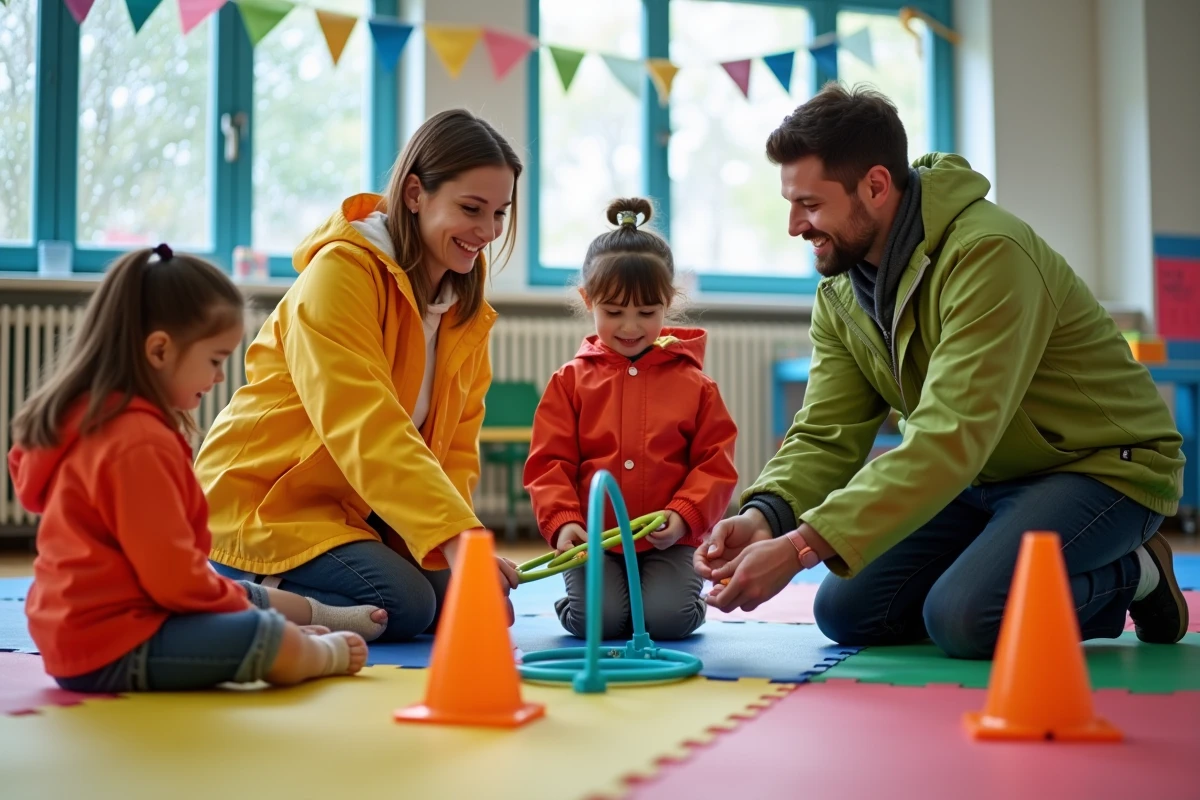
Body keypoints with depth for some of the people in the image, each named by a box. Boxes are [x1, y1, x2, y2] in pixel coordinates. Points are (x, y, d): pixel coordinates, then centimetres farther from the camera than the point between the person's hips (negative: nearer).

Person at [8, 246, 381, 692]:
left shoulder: (89, 419, 11)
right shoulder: (139, 443, -24)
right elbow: (173, 576, -23)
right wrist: (241, 605, -6)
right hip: (114, 646, -12)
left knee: (247, 600, 27)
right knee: (276, 643, -20)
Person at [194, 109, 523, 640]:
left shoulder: (466, 300, 5)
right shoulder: (342, 270, -20)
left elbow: (457, 440, 2)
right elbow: (366, 427, -31)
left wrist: (453, 532, -16)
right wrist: (454, 535, -40)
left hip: (360, 512, 8)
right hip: (261, 502, -8)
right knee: (404, 604, -25)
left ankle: (282, 597, 11)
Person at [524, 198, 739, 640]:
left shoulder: (693, 383, 6)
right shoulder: (570, 380, 6)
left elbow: (716, 462, 3)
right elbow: (549, 463, 2)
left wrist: (684, 516, -13)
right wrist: (562, 522, -14)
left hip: (667, 542, 0)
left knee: (669, 618, -21)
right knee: (597, 618, -22)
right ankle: (570, 603, 15)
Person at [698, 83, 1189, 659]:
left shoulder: (988, 255, -29)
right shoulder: (839, 295, -2)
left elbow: (950, 439, -36)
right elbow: (824, 437, -5)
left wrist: (800, 546, -42)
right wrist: (764, 515, -29)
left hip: (1103, 464, -8)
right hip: (986, 478, 8)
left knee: (961, 620, -29)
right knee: (845, 613, -4)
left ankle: (1133, 575, 2)